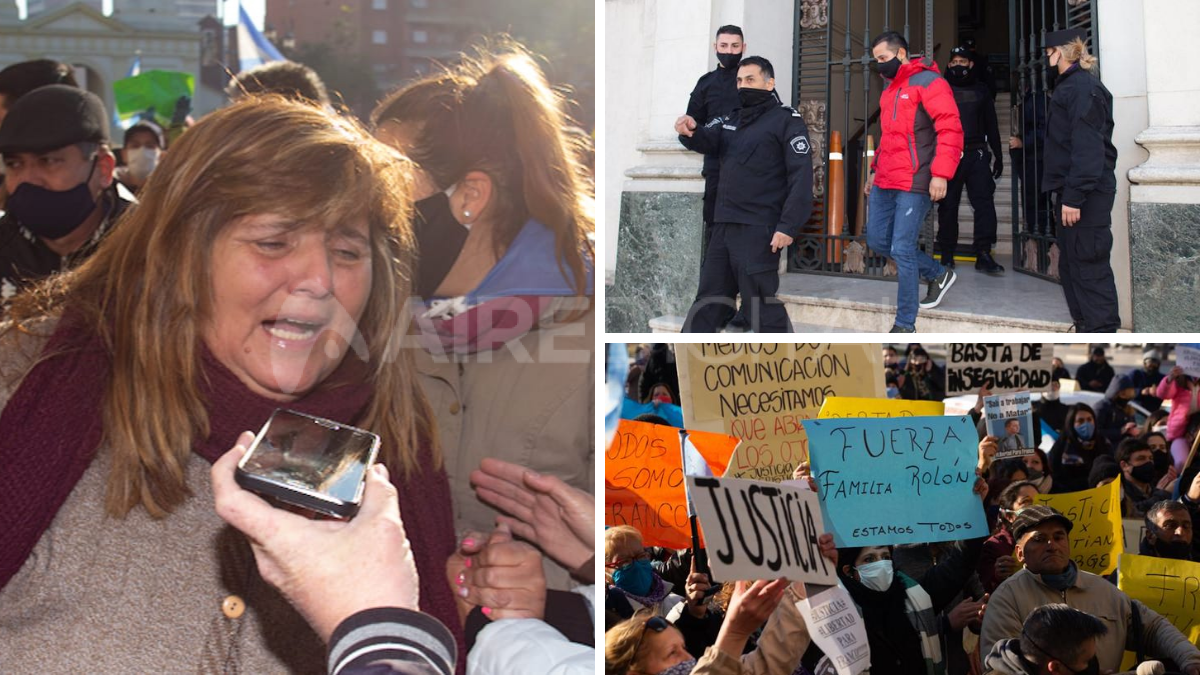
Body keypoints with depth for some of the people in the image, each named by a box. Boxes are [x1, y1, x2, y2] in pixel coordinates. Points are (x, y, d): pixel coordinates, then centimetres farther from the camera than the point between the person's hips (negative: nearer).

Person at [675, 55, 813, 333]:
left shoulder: (787, 120, -3)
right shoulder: (730, 119, 18)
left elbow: (801, 177, -11)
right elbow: (706, 141, 3)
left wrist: (788, 226, -20)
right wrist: (690, 132, -22)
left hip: (759, 230, -7)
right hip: (723, 226, 7)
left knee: (762, 308, -4)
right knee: (708, 302, 12)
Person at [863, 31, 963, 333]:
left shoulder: (927, 82, -9)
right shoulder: (890, 89, 18)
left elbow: (950, 129, -16)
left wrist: (940, 174, -23)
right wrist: (876, 170, 23)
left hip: (914, 184, -9)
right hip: (884, 183, 9)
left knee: (902, 251, -8)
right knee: (877, 242, 12)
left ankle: (906, 324, 3)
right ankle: (939, 273, 31)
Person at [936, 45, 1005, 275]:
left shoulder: (981, 90, 14)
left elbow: (991, 125, 17)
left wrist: (998, 155, 12)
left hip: (976, 155, 1)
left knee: (984, 201, -11)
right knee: (948, 206, 2)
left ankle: (984, 254, -12)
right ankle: (947, 255, 10)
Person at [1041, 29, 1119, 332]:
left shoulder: (1082, 88, -14)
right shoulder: (1071, 86, 18)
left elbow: (1087, 148, -22)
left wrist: (1073, 198, -25)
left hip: (1086, 196, -11)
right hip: (1072, 193, 11)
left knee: (1089, 268, -8)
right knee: (1071, 267, 15)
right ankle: (1086, 329, 22)